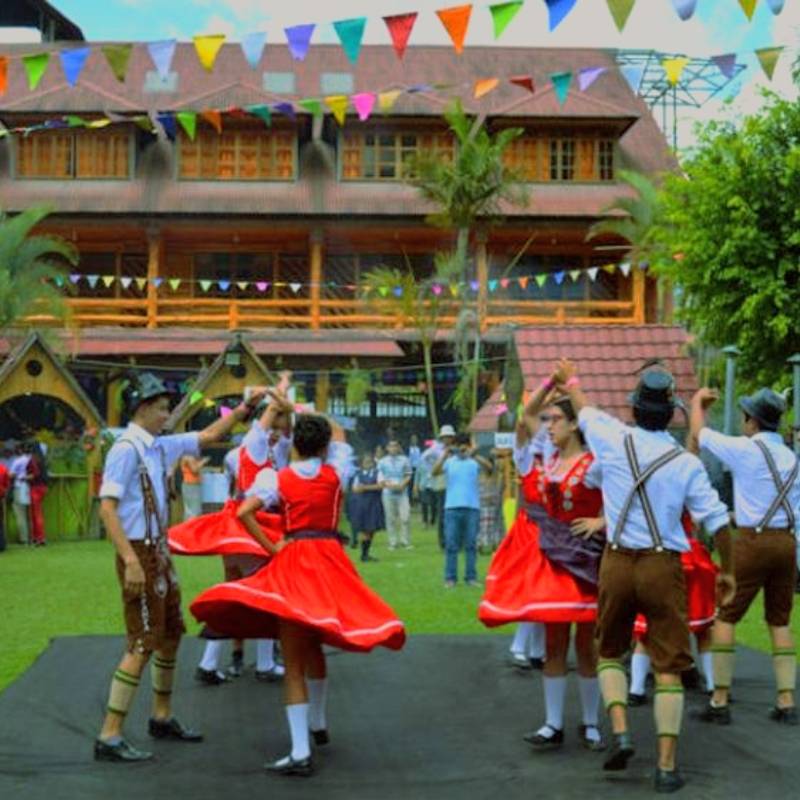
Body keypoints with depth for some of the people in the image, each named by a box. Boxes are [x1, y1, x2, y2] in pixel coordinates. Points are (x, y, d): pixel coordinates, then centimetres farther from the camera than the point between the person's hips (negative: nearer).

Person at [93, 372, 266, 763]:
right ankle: (109, 737, -6)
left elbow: (207, 436, 23)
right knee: (143, 643, -10)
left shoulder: (159, 446, 9)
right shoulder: (126, 449, -16)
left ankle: (162, 717, 33)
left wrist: (245, 408, 17)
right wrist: (131, 562, -26)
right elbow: (107, 508, -21)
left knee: (171, 634, 18)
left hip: (159, 552, 9)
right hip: (139, 554, -9)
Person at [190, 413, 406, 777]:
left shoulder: (278, 477, -2)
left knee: (294, 658, -4)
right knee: (313, 644, 25)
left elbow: (243, 513, -15)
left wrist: (270, 548, -7)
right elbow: (339, 432, 23)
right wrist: (303, 410, 27)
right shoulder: (336, 472, 4)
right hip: (331, 560, 3)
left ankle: (301, 752, -13)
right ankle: (319, 725, 41)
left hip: (292, 560, -3)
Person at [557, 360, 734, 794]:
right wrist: (726, 570, 10)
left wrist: (570, 380, 37)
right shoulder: (687, 463, -6)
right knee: (668, 666, 4)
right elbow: (717, 520, -4)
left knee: (610, 651, 20)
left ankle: (620, 732, 1)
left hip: (617, 563, 1)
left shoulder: (614, 441, -4)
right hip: (664, 566, -1)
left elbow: (585, 412, 17)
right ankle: (667, 766, 1)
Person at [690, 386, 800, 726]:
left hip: (752, 541, -6)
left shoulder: (745, 449, -7)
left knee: (725, 617, 2)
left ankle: (719, 702, 1)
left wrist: (698, 402, 22)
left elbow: (698, 433, 4)